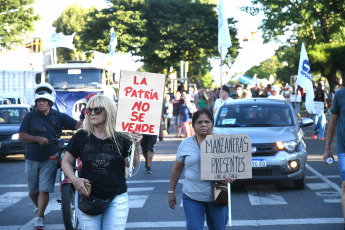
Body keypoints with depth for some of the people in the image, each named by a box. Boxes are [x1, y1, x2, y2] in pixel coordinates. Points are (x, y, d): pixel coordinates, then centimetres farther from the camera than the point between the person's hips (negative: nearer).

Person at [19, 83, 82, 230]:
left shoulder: (59, 117, 4)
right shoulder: (30, 117, 5)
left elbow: (78, 125, -3)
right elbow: (21, 136, -1)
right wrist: (37, 138, -16)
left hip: (50, 159, -2)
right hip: (32, 159, 2)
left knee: (44, 190, -9)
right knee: (33, 191, 10)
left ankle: (39, 218, -2)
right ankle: (40, 209, 36)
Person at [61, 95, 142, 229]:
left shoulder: (120, 139, -2)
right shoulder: (81, 137, -2)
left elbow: (132, 165, 2)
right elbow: (66, 161, 6)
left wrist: (137, 146, -13)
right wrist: (74, 180, -10)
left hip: (116, 199, 0)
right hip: (87, 198, 1)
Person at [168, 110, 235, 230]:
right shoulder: (186, 144, 3)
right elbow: (177, 169, 11)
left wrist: (231, 176, -19)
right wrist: (171, 191, 11)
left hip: (216, 197, 0)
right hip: (192, 197, 0)